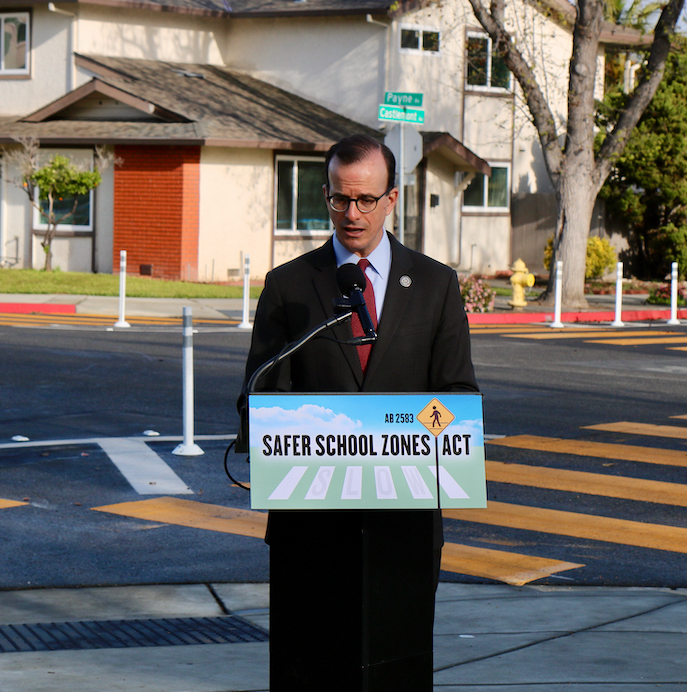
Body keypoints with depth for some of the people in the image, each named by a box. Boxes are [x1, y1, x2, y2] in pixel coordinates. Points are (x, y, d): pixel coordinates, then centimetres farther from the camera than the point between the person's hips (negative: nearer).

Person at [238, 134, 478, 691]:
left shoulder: (436, 285, 8)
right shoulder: (288, 286, 7)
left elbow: (458, 394, 6)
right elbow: (262, 397, 4)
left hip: (404, 512, 1)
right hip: (311, 514, 0)